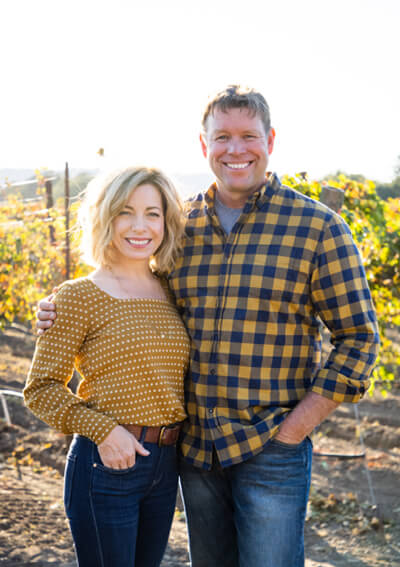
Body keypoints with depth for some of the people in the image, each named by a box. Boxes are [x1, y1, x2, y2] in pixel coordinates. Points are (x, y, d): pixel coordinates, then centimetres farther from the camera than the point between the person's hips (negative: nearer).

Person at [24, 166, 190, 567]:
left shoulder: (169, 291, 6)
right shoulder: (79, 297, -9)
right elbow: (41, 389, -9)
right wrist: (102, 430, -20)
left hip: (165, 463, 6)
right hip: (106, 465, -6)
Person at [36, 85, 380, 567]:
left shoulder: (318, 227, -7)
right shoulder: (179, 226, 4)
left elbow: (357, 338, -6)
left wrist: (296, 427, -11)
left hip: (271, 451, -4)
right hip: (194, 447, 4)